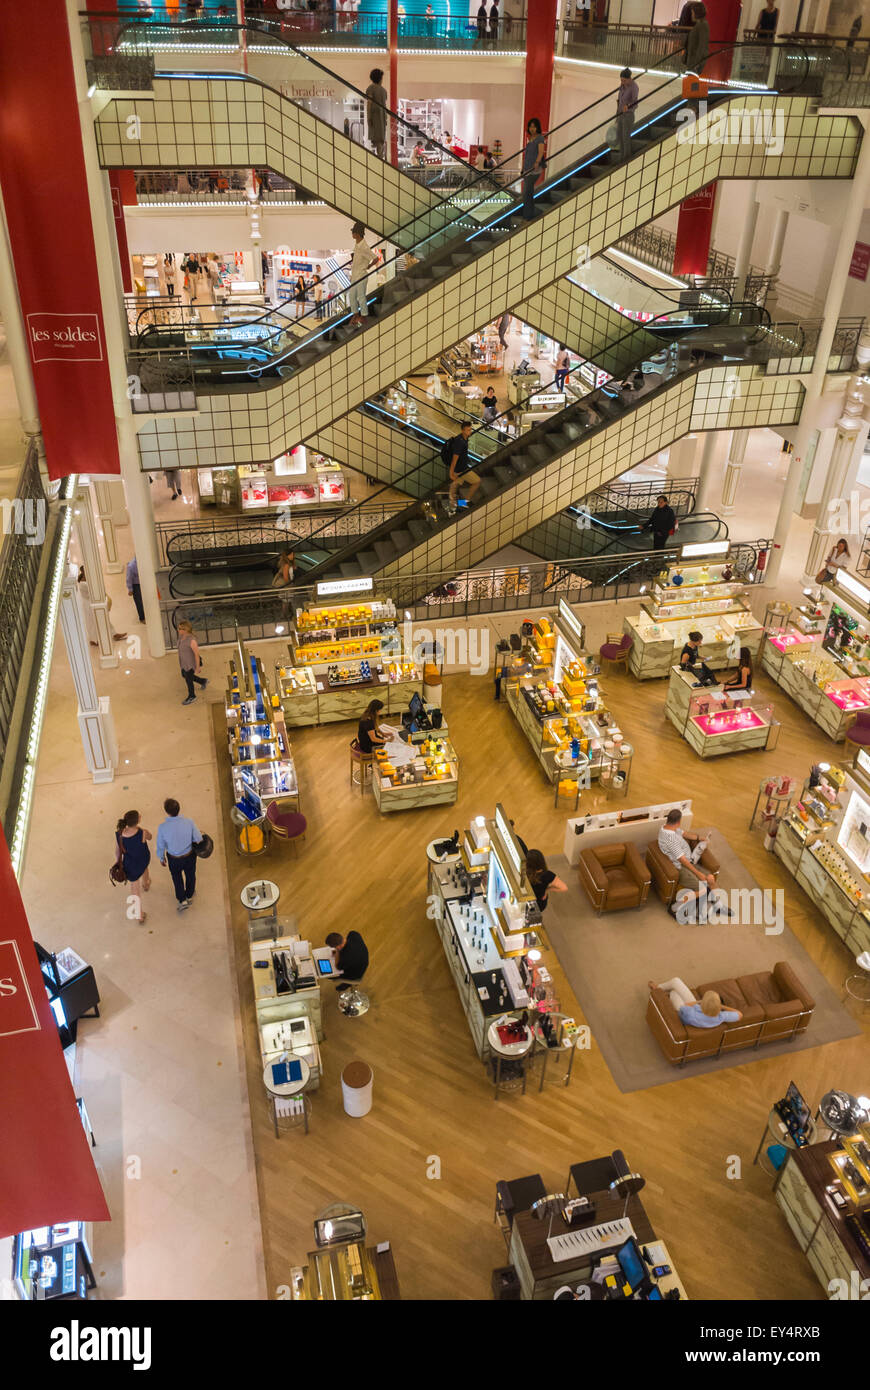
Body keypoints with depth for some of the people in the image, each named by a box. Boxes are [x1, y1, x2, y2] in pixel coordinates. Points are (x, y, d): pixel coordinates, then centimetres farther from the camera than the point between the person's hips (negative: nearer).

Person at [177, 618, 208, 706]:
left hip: (190, 664, -8)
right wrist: (181, 658, 21)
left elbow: (197, 653, -25)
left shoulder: (192, 640, -37)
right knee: (184, 675, 31)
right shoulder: (181, 635, -13)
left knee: (188, 680, 16)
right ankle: (203, 682, 53)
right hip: (184, 662, 8)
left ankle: (191, 697, 45)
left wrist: (198, 667, -15)